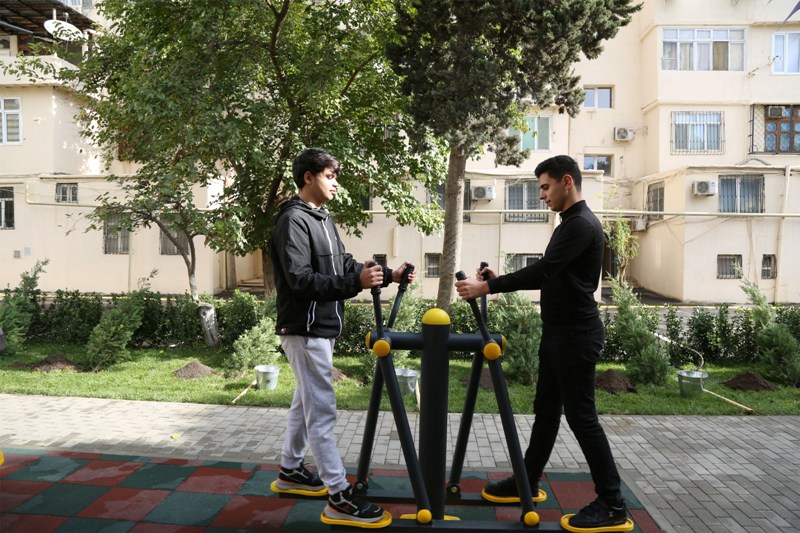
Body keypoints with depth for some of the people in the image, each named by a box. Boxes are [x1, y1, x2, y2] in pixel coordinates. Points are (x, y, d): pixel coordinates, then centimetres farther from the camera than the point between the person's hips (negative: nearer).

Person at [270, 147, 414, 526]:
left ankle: (289, 472, 34)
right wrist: (356, 283, -31)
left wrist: (387, 276, 6)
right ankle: (339, 496, 1)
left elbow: (344, 265, 16)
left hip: (322, 328, 10)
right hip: (305, 330, -10)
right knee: (322, 411, -6)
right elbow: (300, 279, -24)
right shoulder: (293, 221, -15)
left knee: (306, 403, 19)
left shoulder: (323, 219, 15)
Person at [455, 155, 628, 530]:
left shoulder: (582, 225, -18)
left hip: (576, 335, -11)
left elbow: (544, 271, -26)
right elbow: (548, 275, 19)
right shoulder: (569, 223, 15)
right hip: (558, 333, 11)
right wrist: (498, 280, 10)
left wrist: (488, 287, -24)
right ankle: (527, 481, 30)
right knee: (546, 410, 17)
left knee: (581, 417, -3)